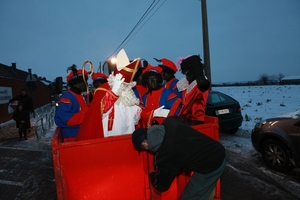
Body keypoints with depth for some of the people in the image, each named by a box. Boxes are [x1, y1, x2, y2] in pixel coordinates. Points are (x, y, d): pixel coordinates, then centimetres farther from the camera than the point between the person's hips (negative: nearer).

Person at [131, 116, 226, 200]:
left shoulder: (164, 155, -22)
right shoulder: (169, 122, -7)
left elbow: (161, 186, -3)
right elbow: (176, 119, 23)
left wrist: (152, 176, 19)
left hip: (211, 166, -8)